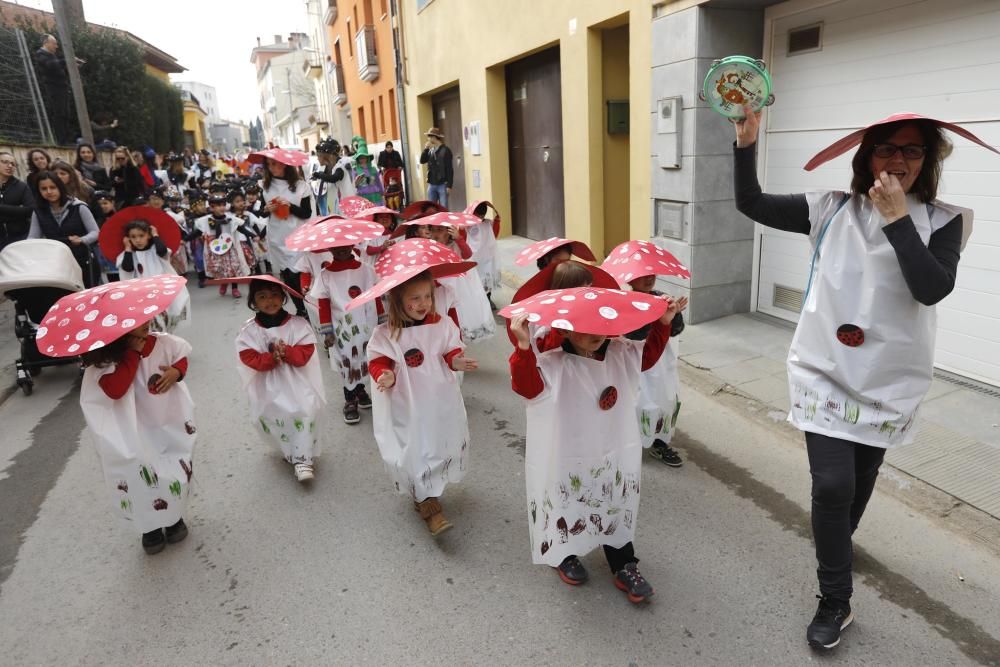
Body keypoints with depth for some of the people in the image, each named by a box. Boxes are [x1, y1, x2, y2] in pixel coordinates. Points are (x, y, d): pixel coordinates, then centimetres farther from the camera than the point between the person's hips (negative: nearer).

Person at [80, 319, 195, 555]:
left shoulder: (163, 342, -10)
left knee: (177, 473, -1)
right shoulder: (107, 359, -18)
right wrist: (133, 351, -29)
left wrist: (176, 372, -13)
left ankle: (174, 517, 28)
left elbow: (181, 357, 11)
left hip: (170, 423, 3)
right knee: (141, 478, -9)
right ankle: (151, 527, 19)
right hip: (135, 434, -3)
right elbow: (114, 390, -33)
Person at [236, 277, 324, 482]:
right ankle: (294, 453, 7)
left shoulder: (298, 324, -1)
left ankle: (303, 459, -11)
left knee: (305, 411, -18)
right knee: (270, 415, -13)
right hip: (269, 387, 1)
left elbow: (304, 354, -6)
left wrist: (286, 351, -23)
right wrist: (272, 357, -22)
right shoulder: (249, 330, 1)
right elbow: (250, 359, -8)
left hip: (297, 383, -1)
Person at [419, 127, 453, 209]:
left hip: (442, 185, -6)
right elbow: (422, 161, 4)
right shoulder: (430, 150, 11)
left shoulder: (445, 150, -7)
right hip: (431, 184, 6)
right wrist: (425, 149, -4)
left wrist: (449, 185, -14)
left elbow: (449, 169, -9)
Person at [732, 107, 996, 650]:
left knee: (860, 480, 18)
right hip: (825, 372, -1)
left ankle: (837, 547, 49)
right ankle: (835, 601, 12)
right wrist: (746, 143, -13)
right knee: (832, 483, -9)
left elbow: (932, 289, -21)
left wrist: (897, 217, -22)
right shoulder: (832, 211, -2)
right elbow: (752, 204, -2)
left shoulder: (943, 222, -5)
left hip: (889, 380, 1)